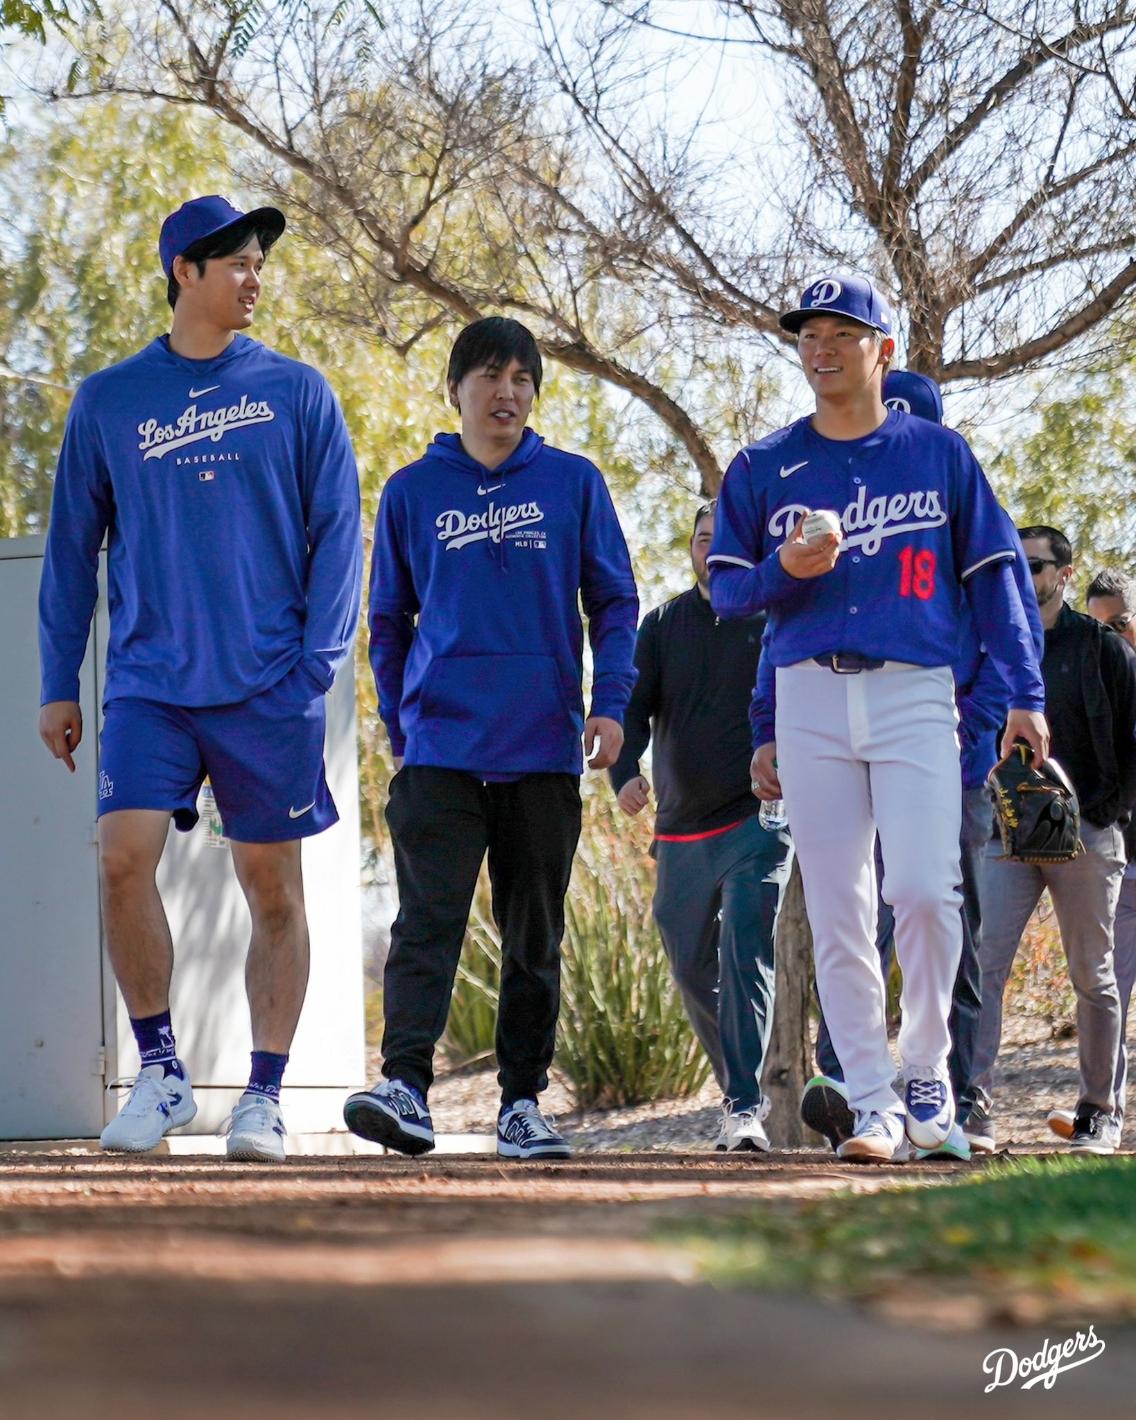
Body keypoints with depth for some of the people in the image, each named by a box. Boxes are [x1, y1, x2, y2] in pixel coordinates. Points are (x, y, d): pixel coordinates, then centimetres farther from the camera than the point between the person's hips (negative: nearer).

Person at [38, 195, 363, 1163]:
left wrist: (317, 664, -7)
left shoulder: (296, 393, 6)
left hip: (267, 686, 0)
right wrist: (58, 685, 7)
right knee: (124, 857, -15)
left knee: (274, 888, 2)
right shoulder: (108, 401, 8)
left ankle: (265, 1094, 10)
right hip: (149, 679, 0)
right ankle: (160, 1072, 0)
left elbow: (336, 534, 4)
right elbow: (72, 547, 11)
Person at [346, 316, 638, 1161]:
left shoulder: (573, 483, 6)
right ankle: (405, 1084, -23)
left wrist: (611, 703, -6)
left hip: (544, 745, 1)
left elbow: (614, 601, 6)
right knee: (427, 918, -14)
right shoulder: (412, 492, 7)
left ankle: (524, 1104, 13)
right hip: (441, 744, -1)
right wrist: (400, 728, 8)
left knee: (535, 934, 7)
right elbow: (389, 621, 14)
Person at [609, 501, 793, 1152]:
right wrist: (625, 770, -17)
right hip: (680, 831, 5)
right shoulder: (664, 624, 10)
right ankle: (742, 1092, 27)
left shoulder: (775, 620, 1)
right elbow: (635, 706, 2)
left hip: (757, 822, -5)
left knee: (745, 954, -19)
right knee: (693, 970, 10)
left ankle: (746, 1108, -22)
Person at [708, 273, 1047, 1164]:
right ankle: (872, 1101, 3)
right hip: (810, 698, 2)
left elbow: (993, 574, 8)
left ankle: (927, 1069, 4)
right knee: (837, 915, -2)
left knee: (925, 889, -16)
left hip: (916, 695, -2)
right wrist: (784, 571, -12)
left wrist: (1025, 695, -1)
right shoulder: (764, 468, 11)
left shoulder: (938, 452, 9)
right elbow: (725, 589, 11)